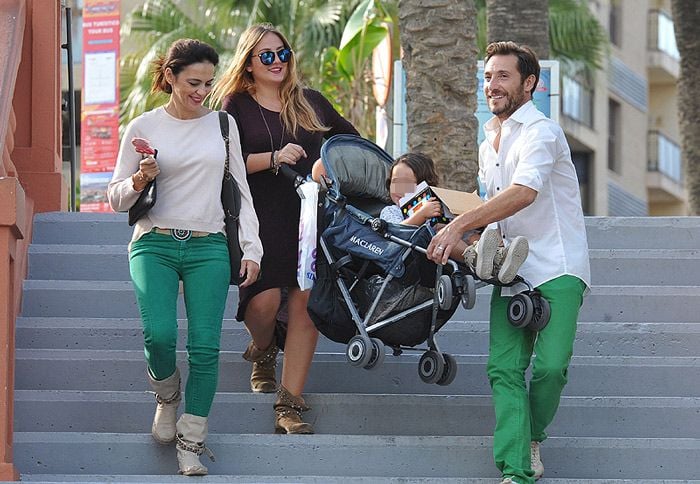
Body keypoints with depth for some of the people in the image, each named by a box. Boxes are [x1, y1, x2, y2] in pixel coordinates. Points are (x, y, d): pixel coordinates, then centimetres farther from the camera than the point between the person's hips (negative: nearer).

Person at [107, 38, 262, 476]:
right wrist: (139, 181, -12)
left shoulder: (222, 124, 10)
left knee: (205, 347, -10)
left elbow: (241, 190, 16)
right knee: (160, 335, -21)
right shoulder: (144, 128, 5)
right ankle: (168, 398, 12)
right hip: (155, 243, -1)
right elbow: (116, 197, 9)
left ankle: (191, 446, -1)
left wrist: (251, 248, 7)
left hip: (208, 247, 2)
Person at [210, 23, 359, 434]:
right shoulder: (237, 107, 6)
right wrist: (274, 158, -17)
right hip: (263, 218, -3)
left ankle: (290, 406, -6)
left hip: (311, 216, 3)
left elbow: (351, 139, 30)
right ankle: (262, 353, 21)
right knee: (265, 300, -17)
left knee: (306, 303, -8)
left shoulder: (311, 102, 16)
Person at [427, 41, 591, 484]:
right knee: (503, 369, -10)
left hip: (557, 268, -7)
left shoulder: (541, 132, -9)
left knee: (551, 365, -20)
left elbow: (523, 192, -25)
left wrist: (461, 225, -30)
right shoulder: (488, 145, 20)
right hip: (511, 273, 7)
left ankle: (532, 438, 7)